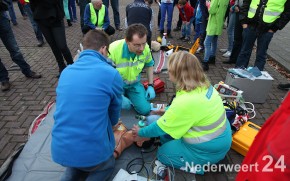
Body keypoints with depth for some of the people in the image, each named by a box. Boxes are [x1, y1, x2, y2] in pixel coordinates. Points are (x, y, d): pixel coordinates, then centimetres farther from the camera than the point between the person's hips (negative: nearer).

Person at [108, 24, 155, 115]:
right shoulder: (113, 50, -33)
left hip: (134, 83, 3)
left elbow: (149, 65, 4)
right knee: (125, 105, -28)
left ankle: (128, 94, 25)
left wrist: (150, 86, -2)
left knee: (145, 110, -3)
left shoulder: (145, 48, -18)